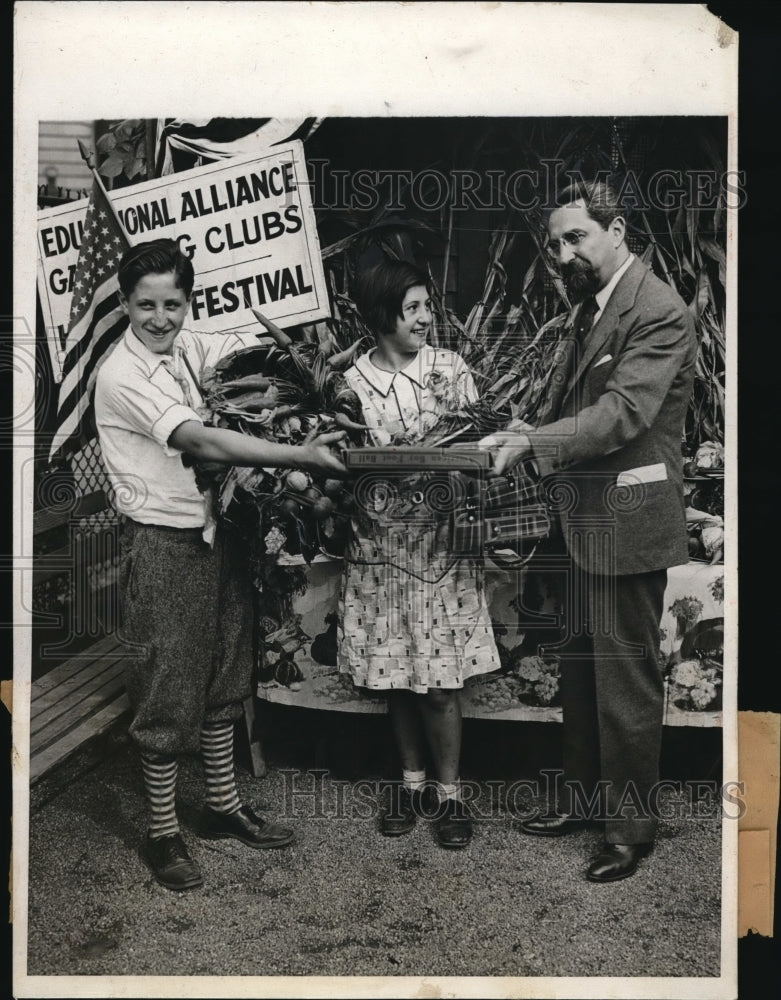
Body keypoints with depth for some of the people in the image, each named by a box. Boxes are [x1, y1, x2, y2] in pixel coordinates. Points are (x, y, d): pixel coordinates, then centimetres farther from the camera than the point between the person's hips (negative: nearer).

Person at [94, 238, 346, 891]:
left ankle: (224, 806, 33)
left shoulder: (188, 348, 5)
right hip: (164, 544, -8)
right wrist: (301, 457, -32)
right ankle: (163, 833, 19)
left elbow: (258, 339, 17)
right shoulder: (124, 376, -17)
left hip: (217, 532, 8)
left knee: (225, 677, 16)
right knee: (169, 690, 2)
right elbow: (202, 443, -28)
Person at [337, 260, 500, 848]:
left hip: (439, 545, -1)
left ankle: (450, 791, 20)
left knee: (439, 682, 2)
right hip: (378, 547, 1)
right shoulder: (351, 383, 0)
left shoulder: (450, 369, 0)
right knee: (395, 676, 11)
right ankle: (413, 781, 30)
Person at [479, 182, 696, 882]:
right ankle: (582, 796, 35)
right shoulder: (590, 310, 15)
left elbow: (622, 413, -25)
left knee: (626, 682, 2)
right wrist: (520, 444, 1)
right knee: (579, 671, 19)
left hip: (628, 524, -9)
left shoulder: (660, 313, -14)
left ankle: (631, 825, 19)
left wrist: (529, 443, -32)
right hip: (583, 523, 9)